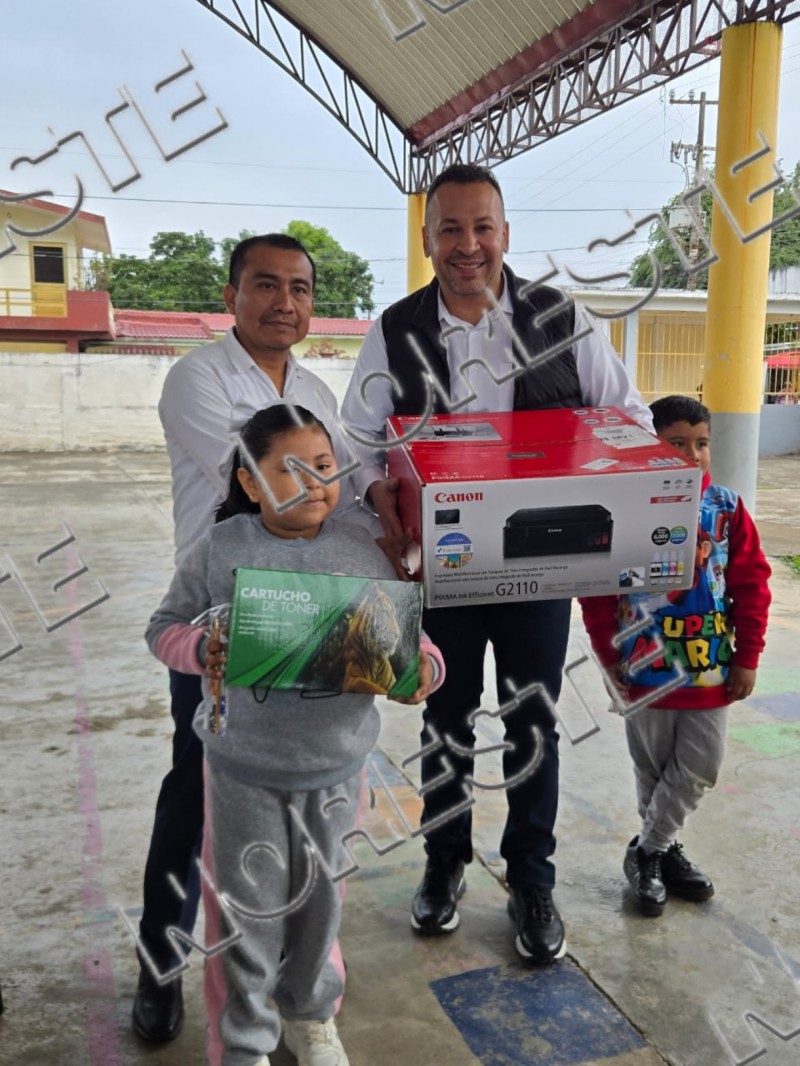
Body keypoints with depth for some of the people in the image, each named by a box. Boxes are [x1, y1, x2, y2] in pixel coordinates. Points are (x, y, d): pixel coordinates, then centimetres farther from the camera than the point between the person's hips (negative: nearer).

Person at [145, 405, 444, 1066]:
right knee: (248, 909, 10)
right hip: (244, 768, -2)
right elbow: (165, 628, 0)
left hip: (336, 764, 2)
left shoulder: (364, 553, -5)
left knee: (321, 899, 20)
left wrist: (423, 666, -20)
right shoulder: (218, 551, -9)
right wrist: (202, 651, -20)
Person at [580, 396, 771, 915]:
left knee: (701, 768, 9)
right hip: (648, 669, -3)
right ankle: (663, 849, 35)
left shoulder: (726, 507, -4)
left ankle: (647, 851, 29)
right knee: (653, 770, 14)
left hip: (712, 668, 3)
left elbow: (752, 583, 2)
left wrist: (747, 657, 0)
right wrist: (610, 656, -5)